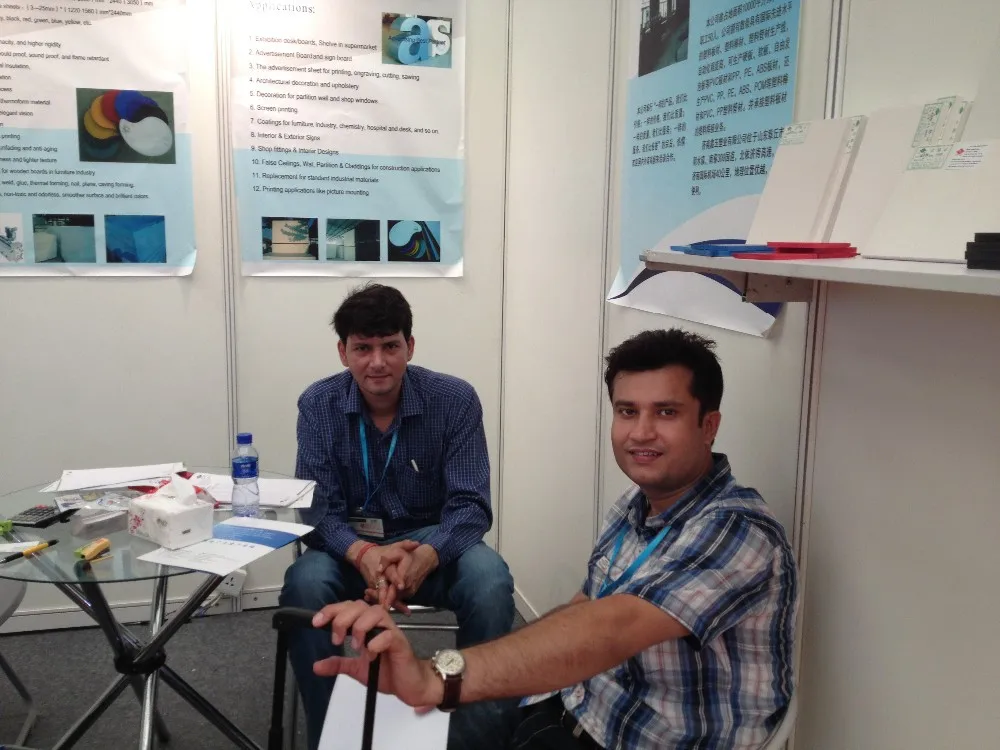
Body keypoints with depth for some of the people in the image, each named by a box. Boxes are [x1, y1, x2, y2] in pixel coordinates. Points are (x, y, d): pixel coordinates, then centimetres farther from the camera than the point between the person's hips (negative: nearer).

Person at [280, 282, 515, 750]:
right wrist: (363, 554, -35)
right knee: (303, 584, -31)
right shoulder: (318, 404, -7)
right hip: (350, 547, 1)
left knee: (490, 583, -31)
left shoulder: (455, 399, -12)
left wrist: (424, 556, -37)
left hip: (430, 541, 0)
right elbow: (317, 505, -12)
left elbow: (470, 504, -15)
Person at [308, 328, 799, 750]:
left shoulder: (738, 534, -26)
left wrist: (438, 678, -52)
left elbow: (611, 629, -40)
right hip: (579, 707, 7)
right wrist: (449, 682, 3)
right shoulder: (638, 504, 2)